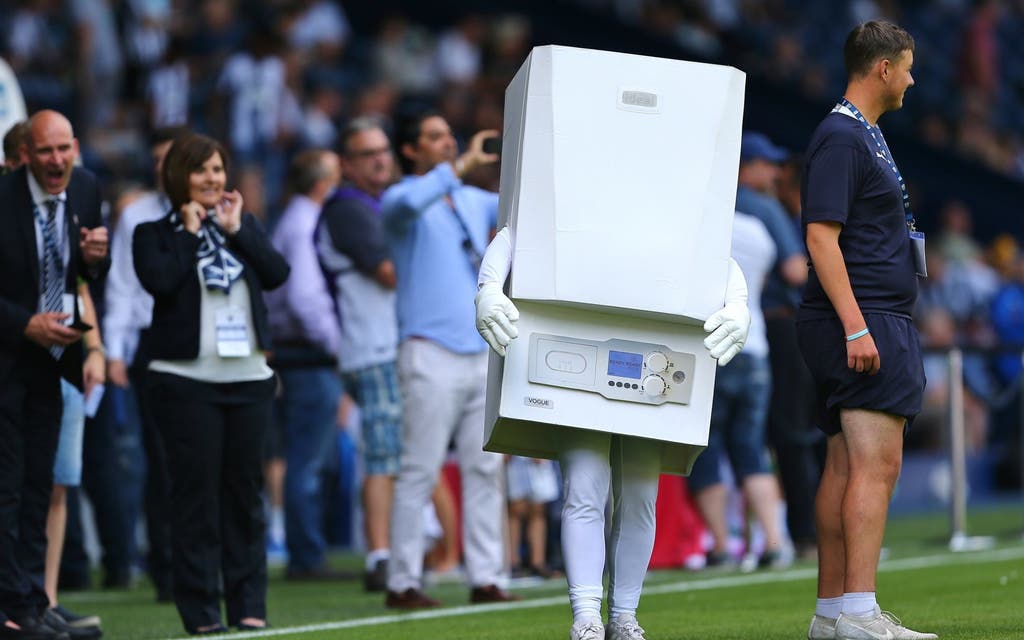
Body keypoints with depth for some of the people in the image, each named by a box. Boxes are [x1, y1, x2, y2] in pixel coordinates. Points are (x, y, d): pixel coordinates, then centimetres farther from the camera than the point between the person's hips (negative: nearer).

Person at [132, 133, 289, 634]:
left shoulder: (245, 225, 15)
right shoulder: (154, 233, 2)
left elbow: (277, 273, 0)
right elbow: (158, 280, -17)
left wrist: (236, 230, -5)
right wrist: (189, 232, -8)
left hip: (248, 378, 4)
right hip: (186, 380, -4)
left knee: (244, 489, 6)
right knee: (196, 491, -4)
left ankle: (249, 603, 10)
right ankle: (200, 608, -1)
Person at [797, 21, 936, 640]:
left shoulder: (864, 135, 20)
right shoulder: (841, 137, -12)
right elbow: (821, 236, -19)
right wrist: (855, 326, -24)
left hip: (873, 322, 11)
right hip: (865, 319, -11)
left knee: (846, 467, 9)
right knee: (876, 465, -15)